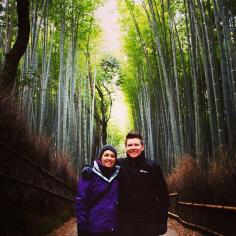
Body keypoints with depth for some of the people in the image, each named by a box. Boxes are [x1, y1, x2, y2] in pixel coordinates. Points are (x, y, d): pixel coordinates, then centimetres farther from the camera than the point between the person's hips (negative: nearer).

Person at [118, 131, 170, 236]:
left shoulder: (152, 166, -3)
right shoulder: (119, 164, -2)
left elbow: (163, 195, 1)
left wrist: (163, 221, -1)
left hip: (149, 221, 0)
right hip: (126, 222, 1)